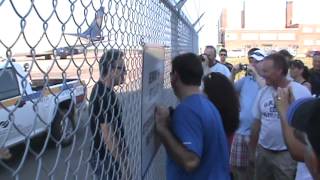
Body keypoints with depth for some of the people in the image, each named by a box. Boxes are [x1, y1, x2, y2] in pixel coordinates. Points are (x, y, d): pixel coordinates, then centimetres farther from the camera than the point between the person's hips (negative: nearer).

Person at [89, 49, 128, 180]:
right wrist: (120, 159, -16)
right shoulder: (104, 95, -25)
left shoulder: (103, 90, 6)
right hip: (107, 158, -9)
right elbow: (107, 134, -25)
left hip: (107, 155, 9)